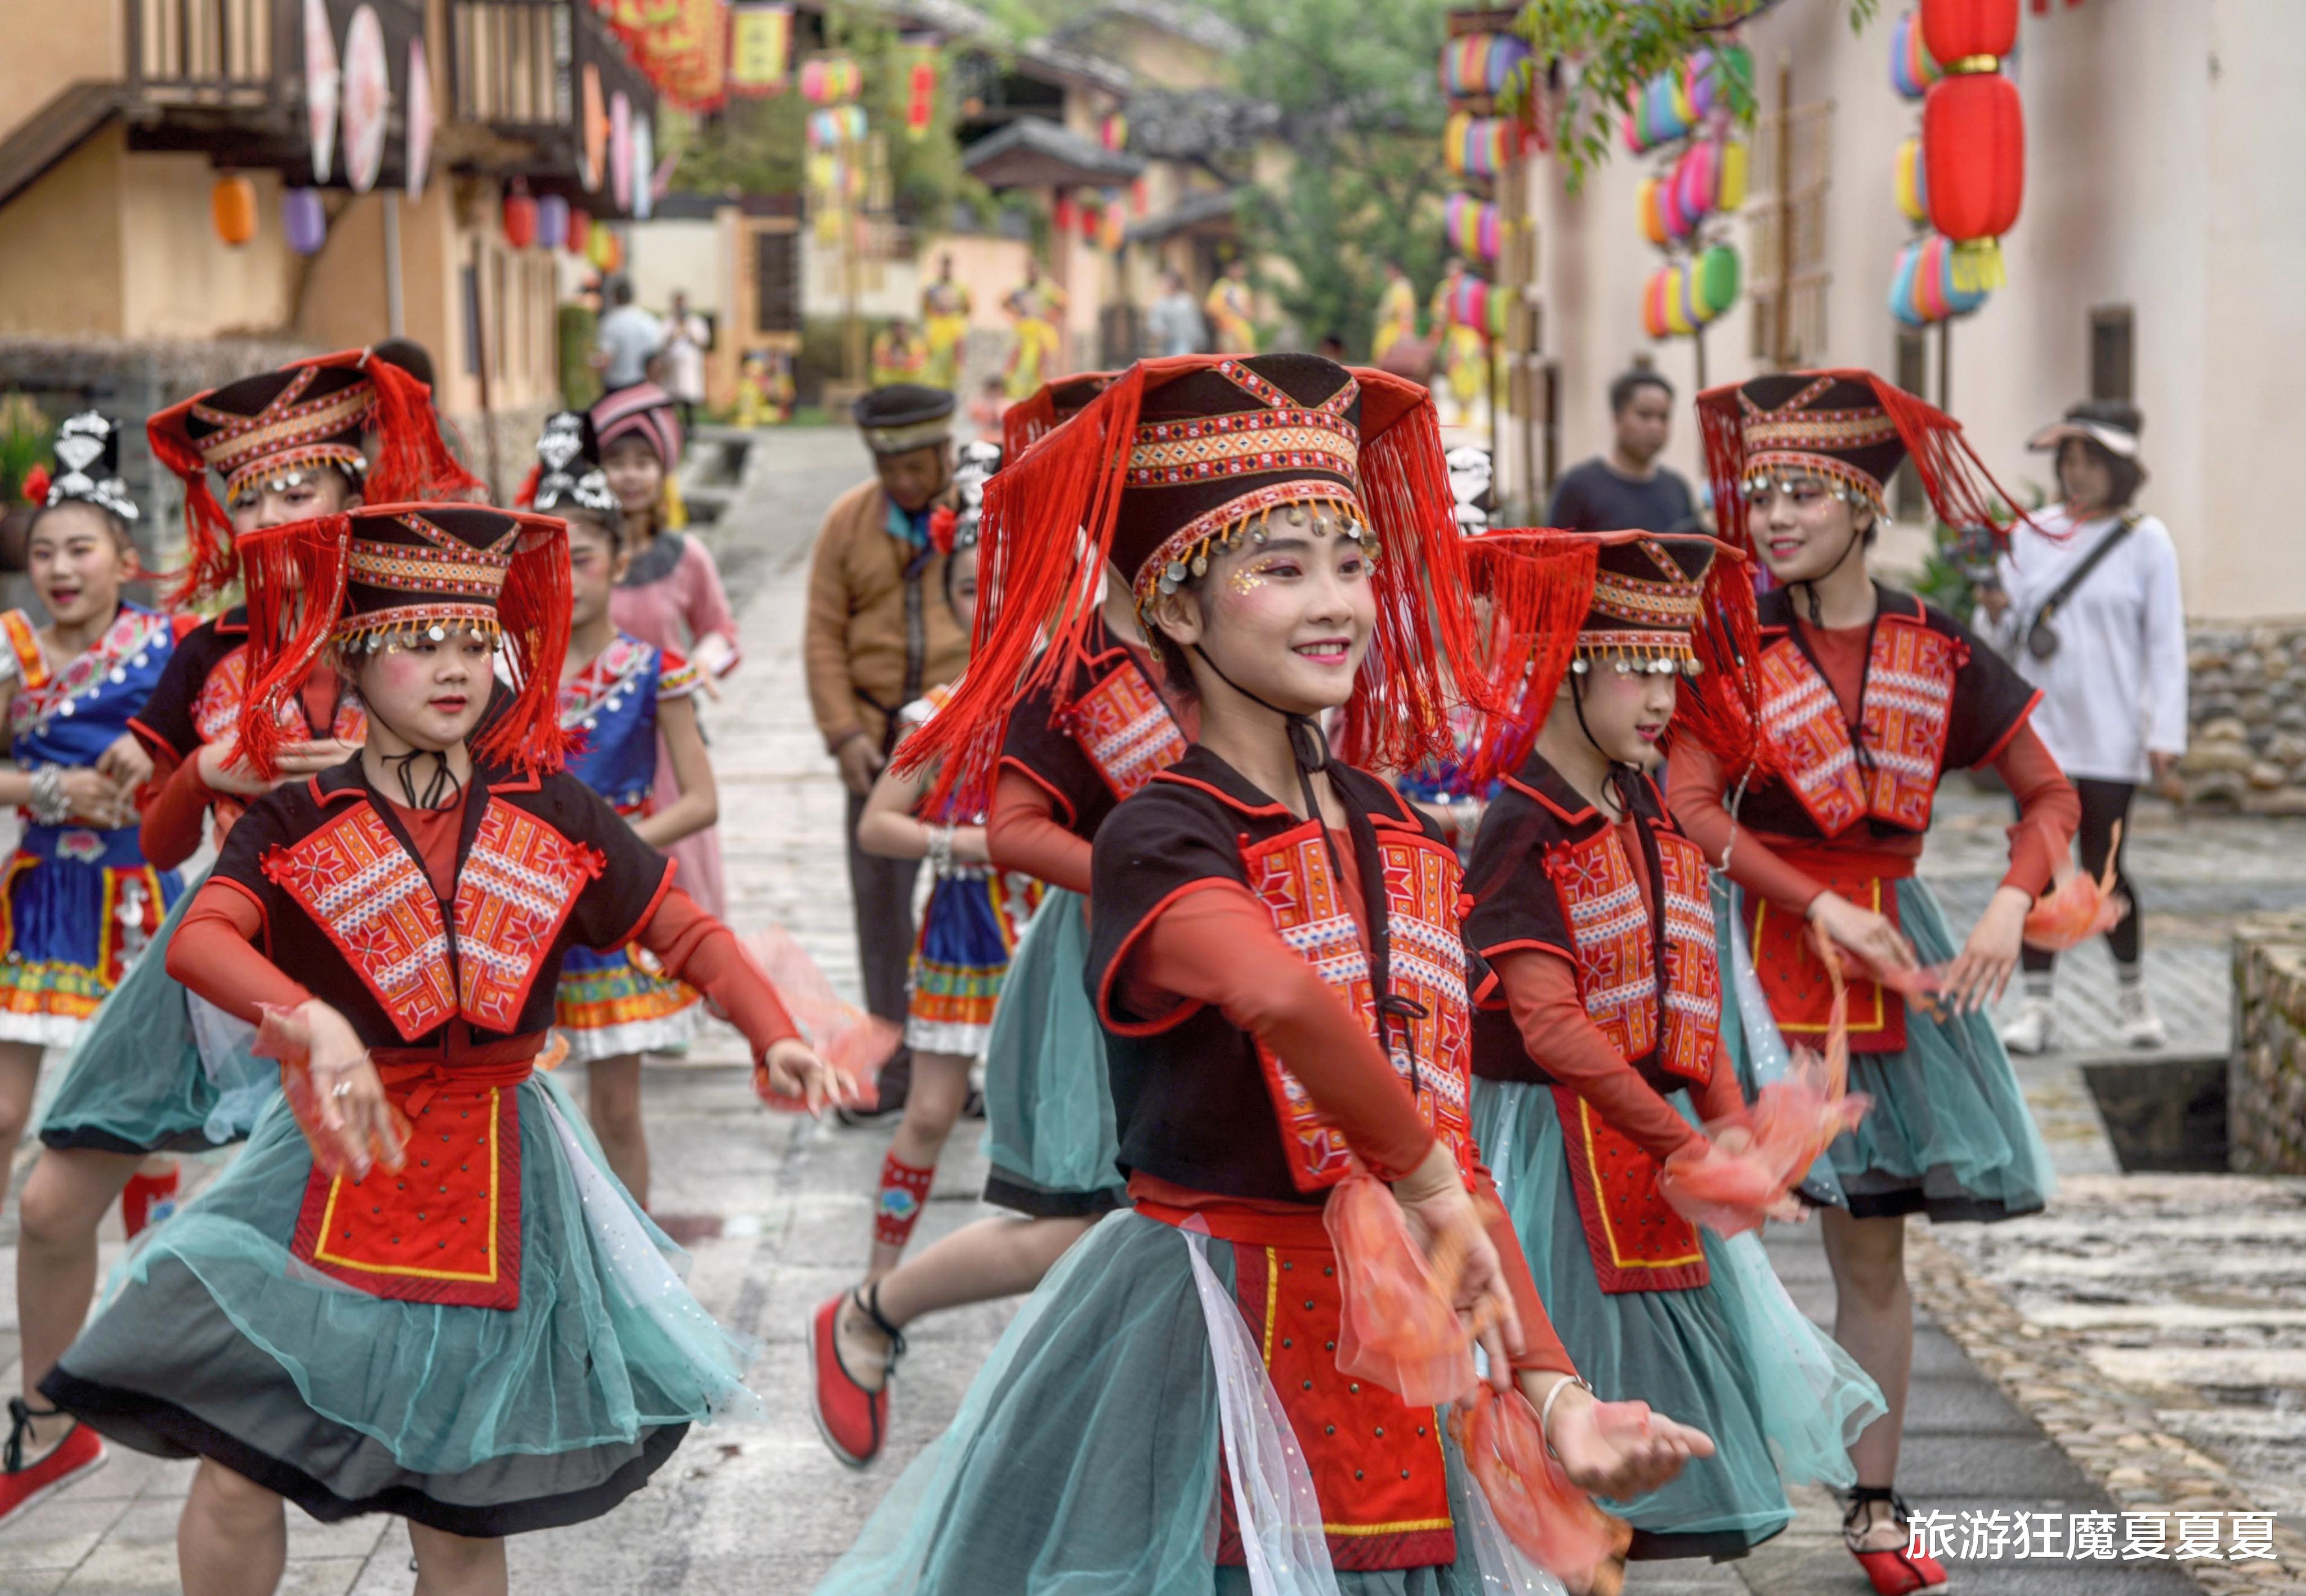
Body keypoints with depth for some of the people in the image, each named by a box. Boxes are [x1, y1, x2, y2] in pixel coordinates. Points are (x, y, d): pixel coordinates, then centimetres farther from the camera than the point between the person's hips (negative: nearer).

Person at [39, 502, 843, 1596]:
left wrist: (773, 1037, -15)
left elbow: (685, 931, 3)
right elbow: (199, 941, -23)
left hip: (500, 1174, 2)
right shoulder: (296, 827, -5)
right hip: (340, 1170, -1)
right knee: (235, 1467, -9)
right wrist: (314, 1024, -42)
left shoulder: (551, 812, 1)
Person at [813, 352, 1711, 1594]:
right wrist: (1427, 1182, -24)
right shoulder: (1158, 838, -13)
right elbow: (1280, 996, -35)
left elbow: (1451, 1142, 9)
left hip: (1390, 1350, 6)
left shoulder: (1401, 844, 8)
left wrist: (1551, 1389, 2)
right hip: (1207, 1348, -6)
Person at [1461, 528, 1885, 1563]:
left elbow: (1686, 1007, 13)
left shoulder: (1648, 819, 11)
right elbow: (1550, 1024, -20)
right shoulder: (1525, 829, -13)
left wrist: (1734, 1131, 0)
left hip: (1662, 1134, 8)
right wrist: (1688, 1147, -20)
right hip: (1557, 1138, -8)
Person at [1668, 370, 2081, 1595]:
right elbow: (1691, 810, -13)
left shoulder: (1938, 654, 1)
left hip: (1890, 956, 2)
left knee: (1872, 1248, 8)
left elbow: (2047, 793, 7)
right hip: (1754, 950, -2)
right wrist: (1823, 908, -20)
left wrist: (2011, 907, -10)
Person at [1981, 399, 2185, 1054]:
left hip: (2110, 735, -3)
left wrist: (2165, 736, -8)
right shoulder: (2031, 535, 7)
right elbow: (2005, 646, 12)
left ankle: (2132, 992, 20)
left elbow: (2166, 645, -2)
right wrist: (1998, 616, -12)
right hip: (2038, 731, 3)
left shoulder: (2146, 541, -1)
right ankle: (2037, 1006, 6)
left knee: (2102, 869, -2)